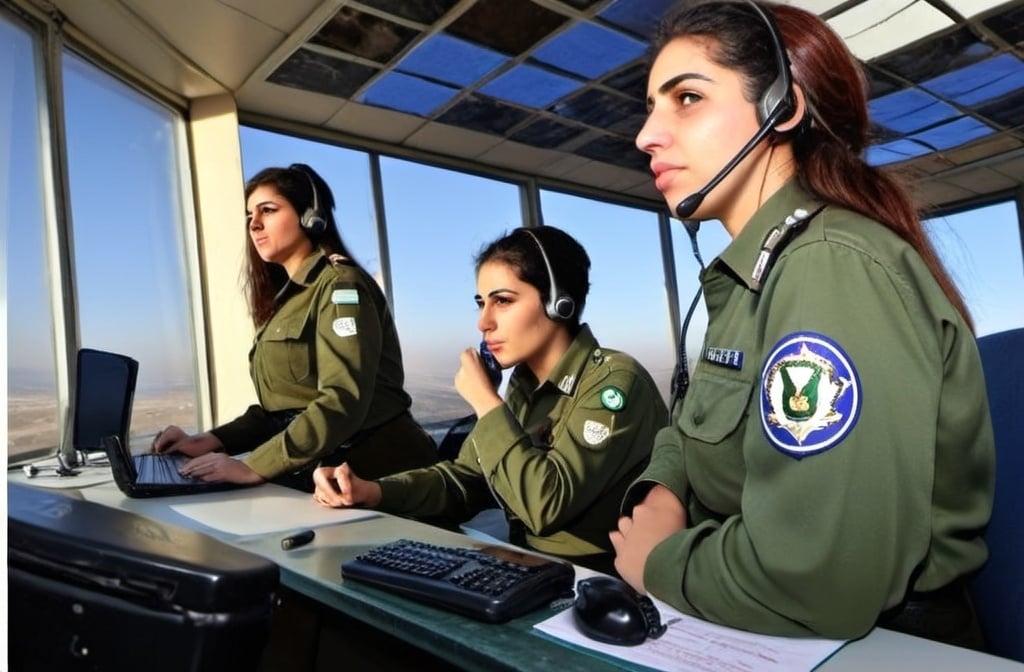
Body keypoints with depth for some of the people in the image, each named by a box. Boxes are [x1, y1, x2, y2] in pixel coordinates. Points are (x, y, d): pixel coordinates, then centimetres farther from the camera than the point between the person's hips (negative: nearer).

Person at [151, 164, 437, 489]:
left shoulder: (339, 283, -9)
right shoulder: (288, 296, 16)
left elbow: (343, 402, -21)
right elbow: (279, 406, 13)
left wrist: (254, 467, -21)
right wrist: (210, 440, 1)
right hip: (318, 474, 7)